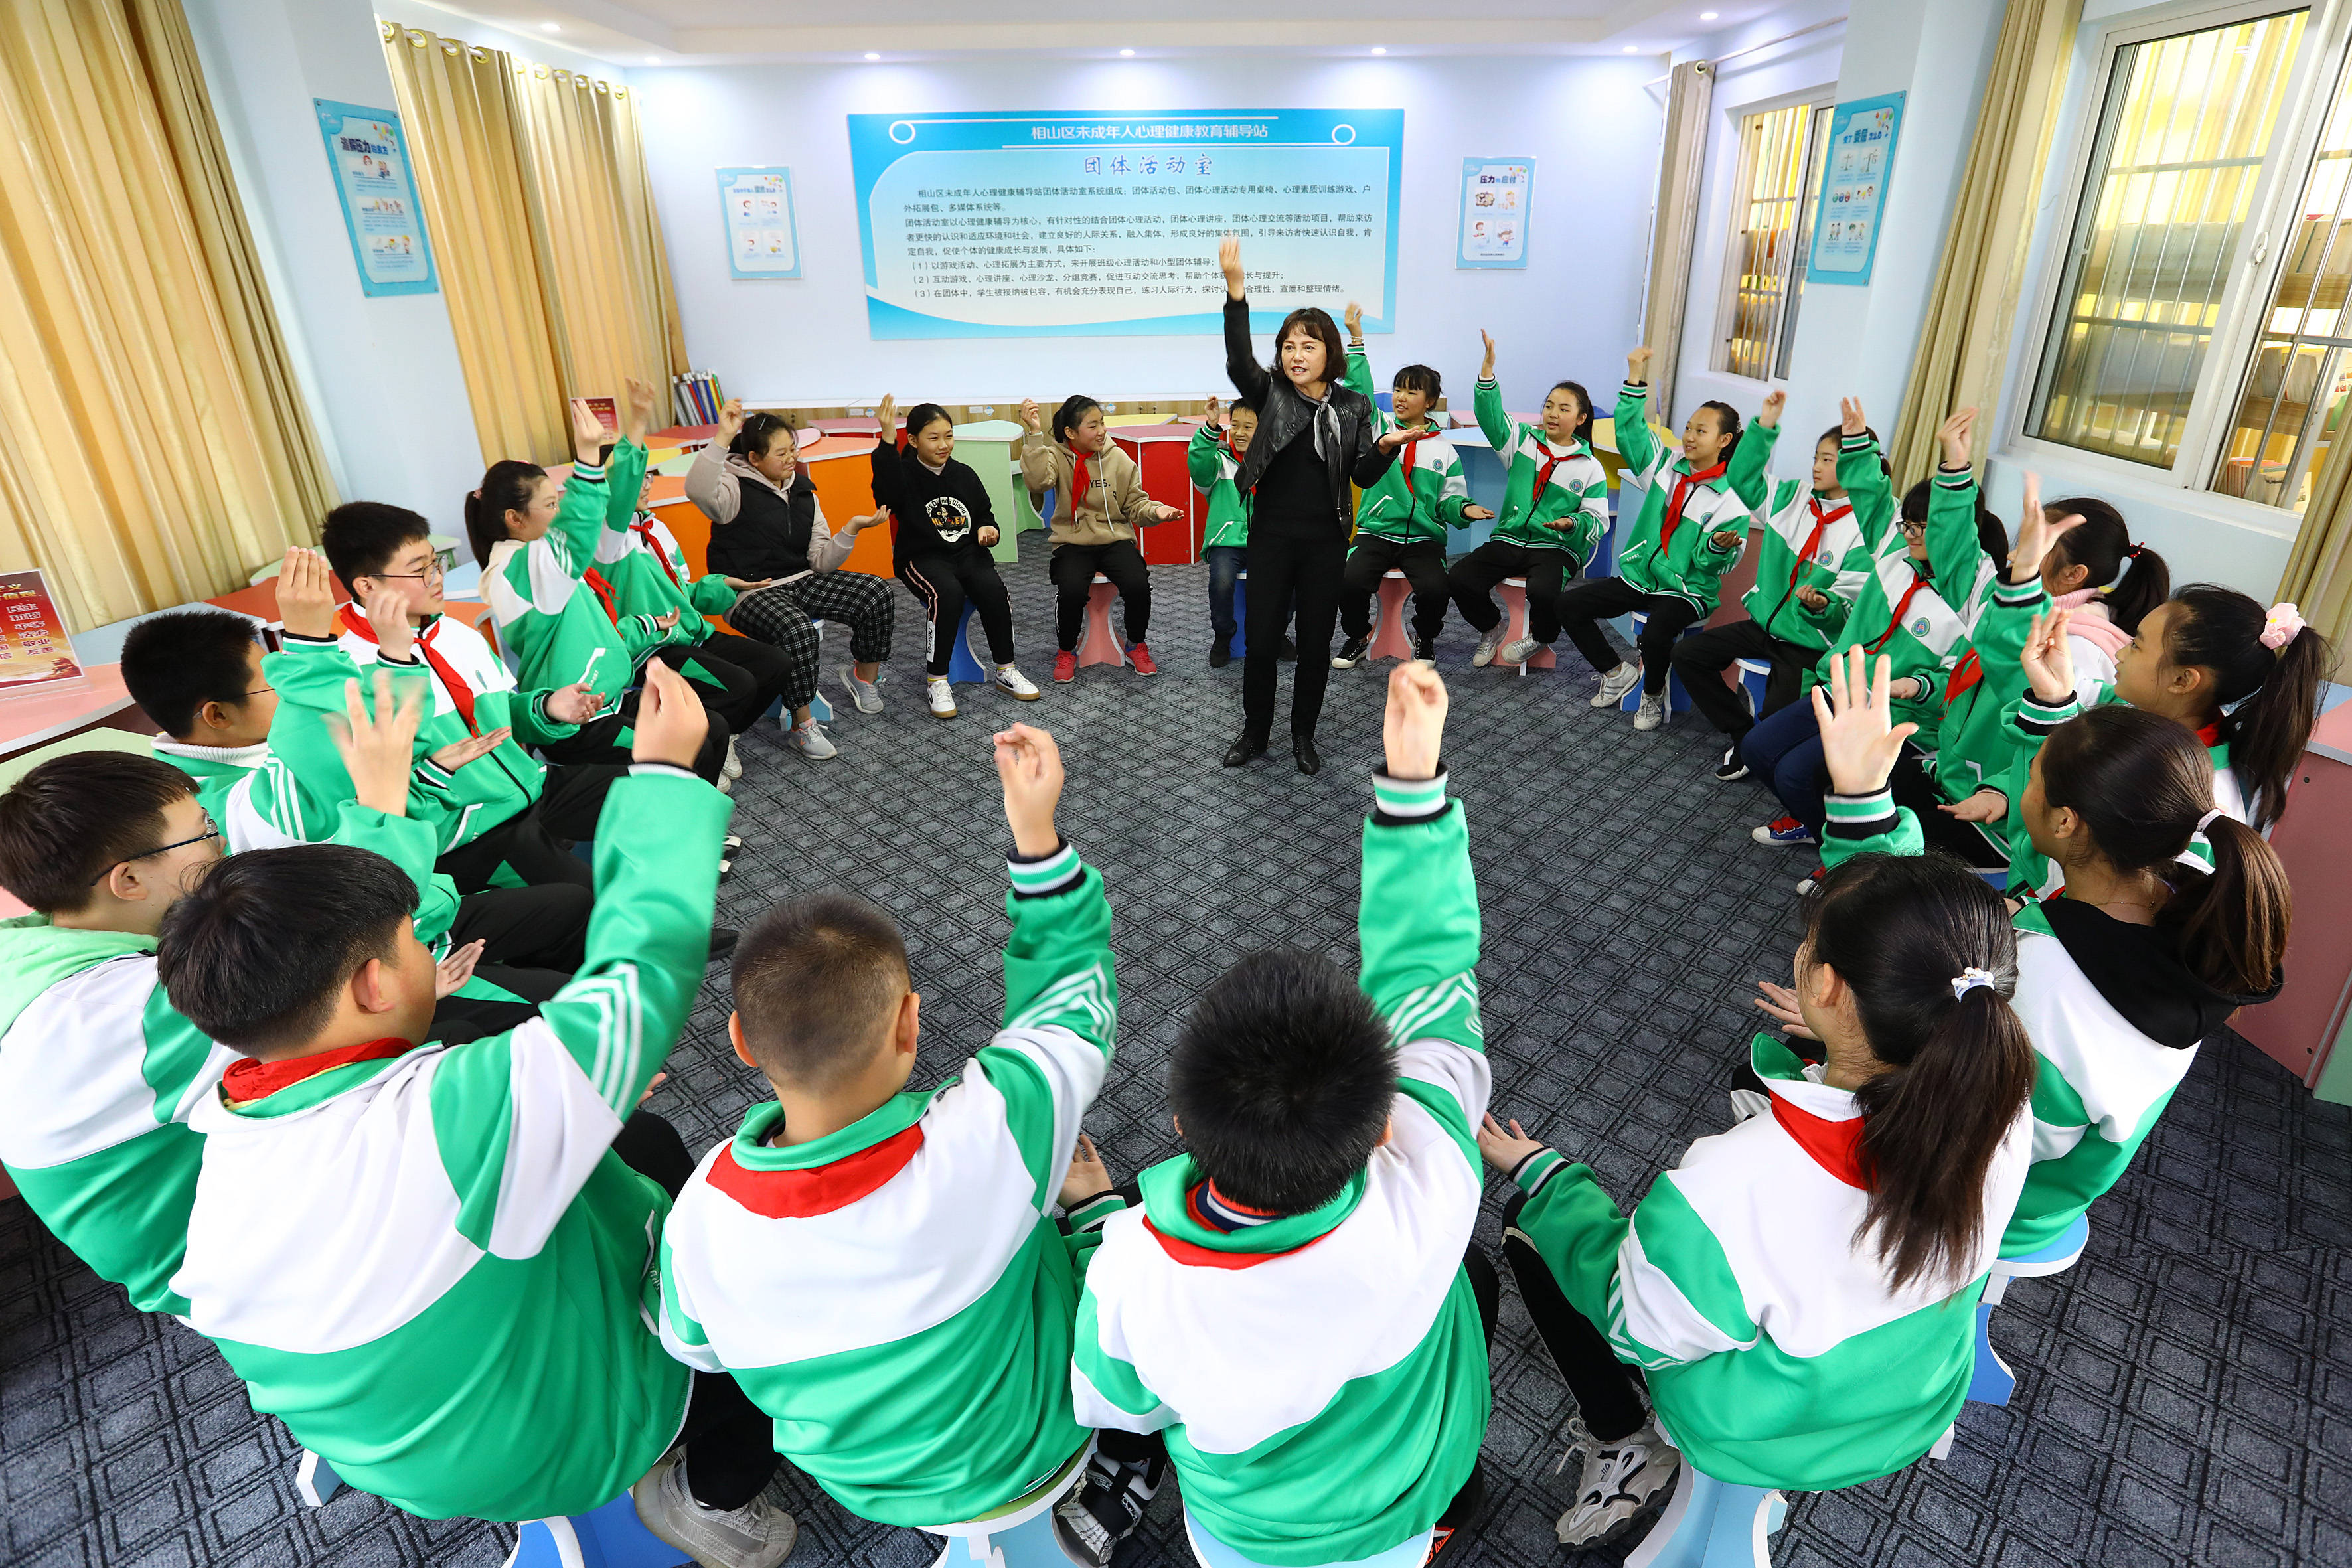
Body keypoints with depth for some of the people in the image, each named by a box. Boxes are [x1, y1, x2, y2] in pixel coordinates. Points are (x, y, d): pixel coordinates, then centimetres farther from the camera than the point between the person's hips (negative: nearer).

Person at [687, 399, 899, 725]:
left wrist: (851, 529, -11)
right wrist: (723, 438, -37)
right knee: (798, 630, -37)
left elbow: (821, 562, 5)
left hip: (801, 581, 6)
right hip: (751, 593, -6)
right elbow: (698, 490, -32)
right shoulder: (737, 488, -6)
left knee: (877, 592, -13)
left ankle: (863, 676, 8)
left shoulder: (803, 493, 12)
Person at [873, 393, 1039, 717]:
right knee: (948, 593, -34)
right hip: (923, 557, -4)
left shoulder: (964, 474, 11)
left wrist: (988, 530, -1)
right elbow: (887, 495, -27)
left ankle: (1006, 669, -8)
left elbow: (984, 514, 24)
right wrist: (887, 442, -37)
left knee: (993, 589, -26)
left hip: (967, 552, 4)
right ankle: (937, 681, -23)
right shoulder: (905, 473, -3)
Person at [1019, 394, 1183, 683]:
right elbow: (1037, 481, -22)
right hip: (1072, 542, -2)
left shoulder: (1118, 458, 5)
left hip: (1115, 539, 2)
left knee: (1138, 585, -25)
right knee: (1071, 590, -30)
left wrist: (1155, 511, -13)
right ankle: (1067, 651, 0)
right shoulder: (1056, 455, 0)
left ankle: (1136, 645, 6)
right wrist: (1035, 434, -25)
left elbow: (1135, 504, 8)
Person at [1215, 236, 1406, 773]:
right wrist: (1236, 292, -34)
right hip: (1272, 536, -1)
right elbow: (1238, 361, -21)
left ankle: (1303, 735, 25)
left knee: (1316, 643, 8)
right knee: (1261, 641, 4)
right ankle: (1255, 732, 24)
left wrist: (1384, 449, -19)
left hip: (1325, 541, 1)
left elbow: (1363, 477, 2)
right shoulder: (1270, 393, -1)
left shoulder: (1353, 406, 3)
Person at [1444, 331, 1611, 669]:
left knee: (1542, 591, -36)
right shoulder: (1523, 440, 10)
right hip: (1509, 539, 3)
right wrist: (1487, 370, -18)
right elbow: (1490, 415, -4)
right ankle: (1492, 629, 9)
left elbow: (1598, 521, 5)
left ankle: (1540, 638, 2)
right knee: (1458, 579, -21)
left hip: (1557, 548, -3)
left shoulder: (1590, 468, 5)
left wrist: (1572, 523, -17)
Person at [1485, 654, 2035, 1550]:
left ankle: (1624, 1453, 29)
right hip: (1922, 1407, 5)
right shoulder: (2000, 1109, -33)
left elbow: (1636, 1327, -25)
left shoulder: (1724, 1192, -47)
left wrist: (1537, 1175, -11)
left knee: (1531, 1221, 12)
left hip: (1758, 1437, -4)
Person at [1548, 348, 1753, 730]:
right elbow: (1630, 432, 3)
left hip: (1687, 589, -6)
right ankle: (1617, 673, 10)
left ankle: (1653, 695, -2)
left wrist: (1719, 545, -37)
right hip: (1639, 576, 6)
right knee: (1568, 604, -6)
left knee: (1655, 634, -36)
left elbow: (1715, 562, -13)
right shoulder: (1667, 464, 5)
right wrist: (1636, 377, -3)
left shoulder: (1731, 496, -10)